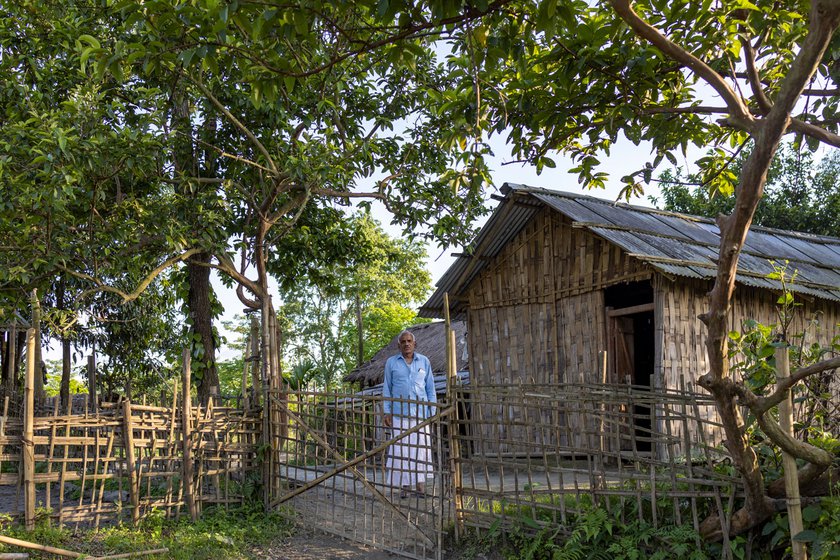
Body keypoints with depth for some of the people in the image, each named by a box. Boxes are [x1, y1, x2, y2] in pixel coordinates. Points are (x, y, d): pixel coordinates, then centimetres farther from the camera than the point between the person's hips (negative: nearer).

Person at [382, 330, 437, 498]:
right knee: (401, 447, -3)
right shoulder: (391, 363, 7)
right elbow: (387, 389, 9)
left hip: (420, 412, 1)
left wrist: (432, 412, 5)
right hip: (399, 413, -1)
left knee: (420, 446, 0)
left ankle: (420, 481, 7)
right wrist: (386, 412, 2)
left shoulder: (424, 361, 9)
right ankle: (404, 484, 3)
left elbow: (430, 388, 11)